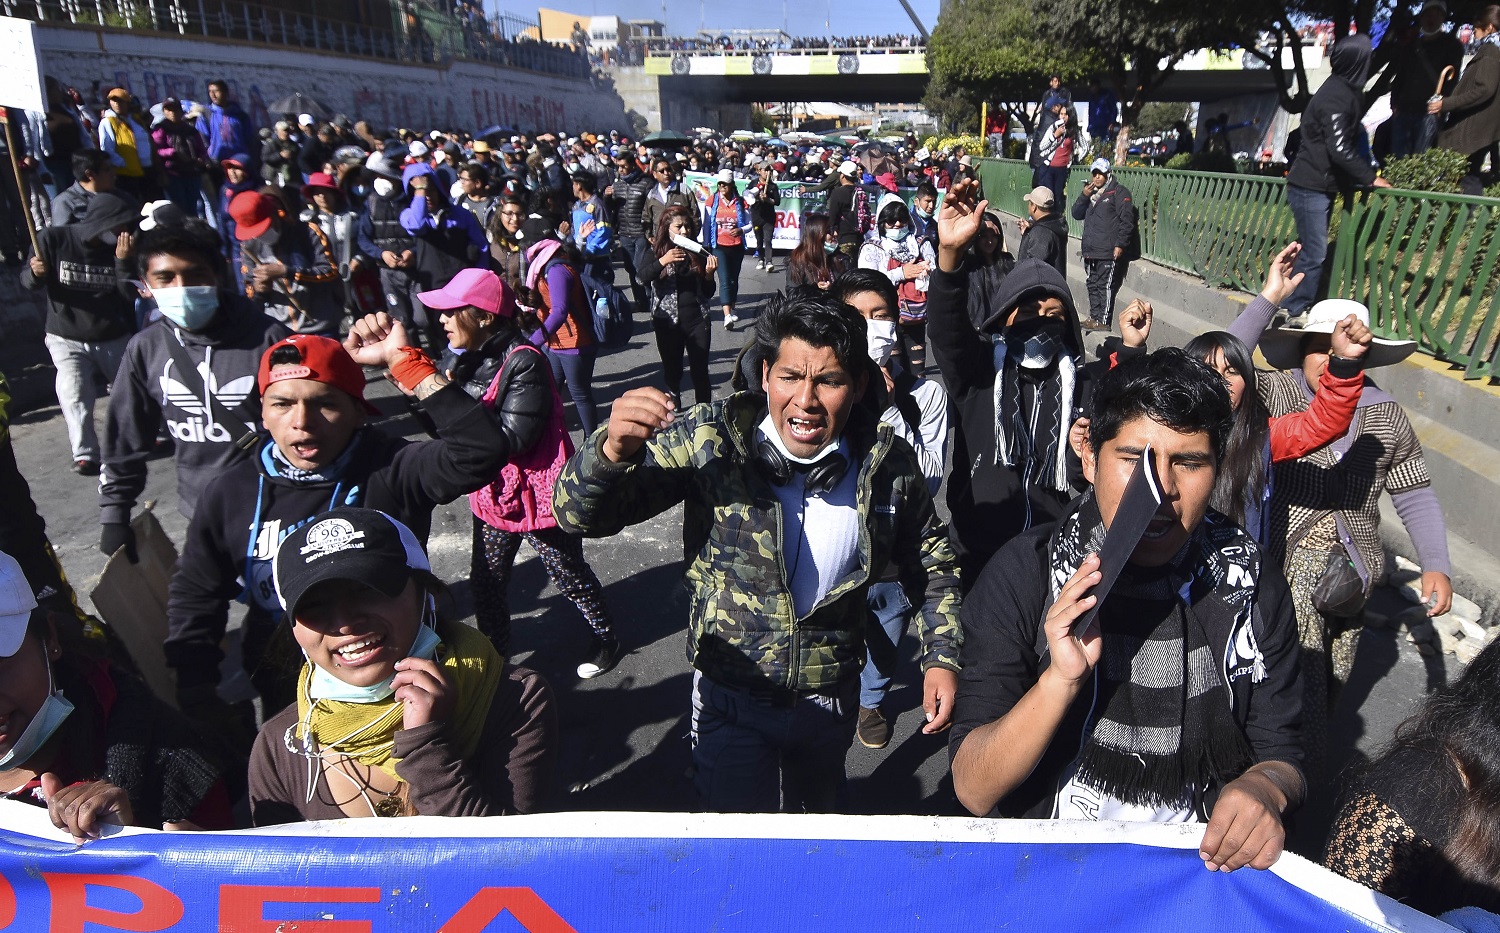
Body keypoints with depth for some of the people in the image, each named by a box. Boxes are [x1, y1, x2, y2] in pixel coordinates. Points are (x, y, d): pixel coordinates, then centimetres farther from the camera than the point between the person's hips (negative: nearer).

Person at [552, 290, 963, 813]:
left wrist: (941, 656, -3)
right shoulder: (710, 440, -19)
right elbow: (580, 515, -20)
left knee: (821, 819, 28)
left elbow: (932, 559, 5)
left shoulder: (889, 464, -12)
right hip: (731, 698, -2)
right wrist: (614, 450, -40)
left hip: (832, 697, 3)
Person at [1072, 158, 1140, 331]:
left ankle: (1104, 321, -8)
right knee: (1093, 286, 11)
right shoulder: (1091, 193, 21)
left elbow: (1127, 220, -9)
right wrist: (1084, 195, -2)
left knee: (1106, 286, -8)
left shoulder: (1119, 192, -2)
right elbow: (1076, 214, 14)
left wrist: (1120, 244, -17)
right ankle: (1094, 318, 18)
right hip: (1090, 251, 8)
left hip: (1109, 252, -7)